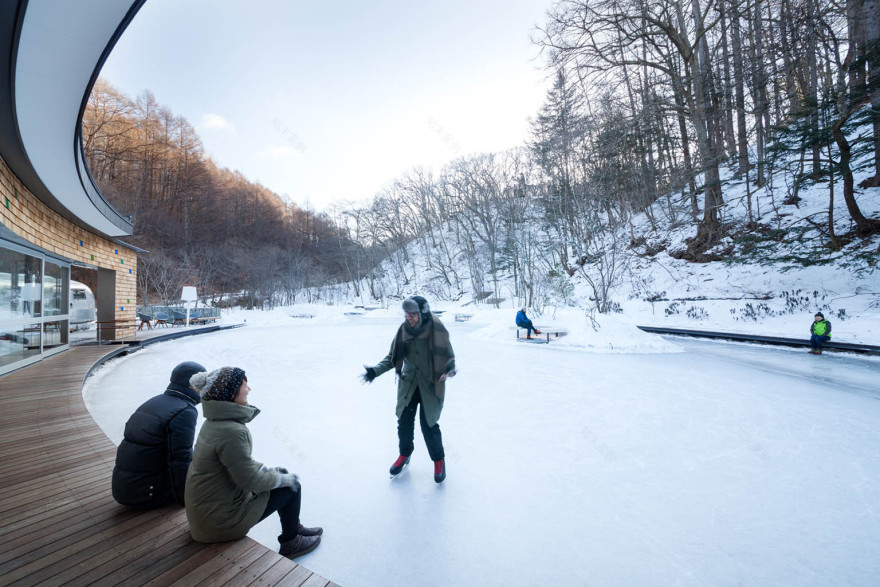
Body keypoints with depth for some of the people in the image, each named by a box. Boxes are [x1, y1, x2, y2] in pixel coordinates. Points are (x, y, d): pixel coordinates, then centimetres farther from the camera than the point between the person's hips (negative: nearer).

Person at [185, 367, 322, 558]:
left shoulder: (216, 421, -1)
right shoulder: (231, 431, -31)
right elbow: (250, 481, -23)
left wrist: (266, 469, 8)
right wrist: (284, 479, -9)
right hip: (220, 519, -9)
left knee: (282, 474, 16)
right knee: (291, 486, 0)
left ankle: (294, 527, 36)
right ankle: (290, 543, 23)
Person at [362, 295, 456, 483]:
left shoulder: (437, 331, -17)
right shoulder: (404, 330, -6)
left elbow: (449, 356, -9)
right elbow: (392, 357, 3)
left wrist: (450, 369, -29)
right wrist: (375, 370, -9)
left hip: (430, 386, -3)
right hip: (408, 385, 4)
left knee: (428, 425, 1)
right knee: (404, 422, 10)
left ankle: (439, 459, 28)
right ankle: (405, 454, 40)